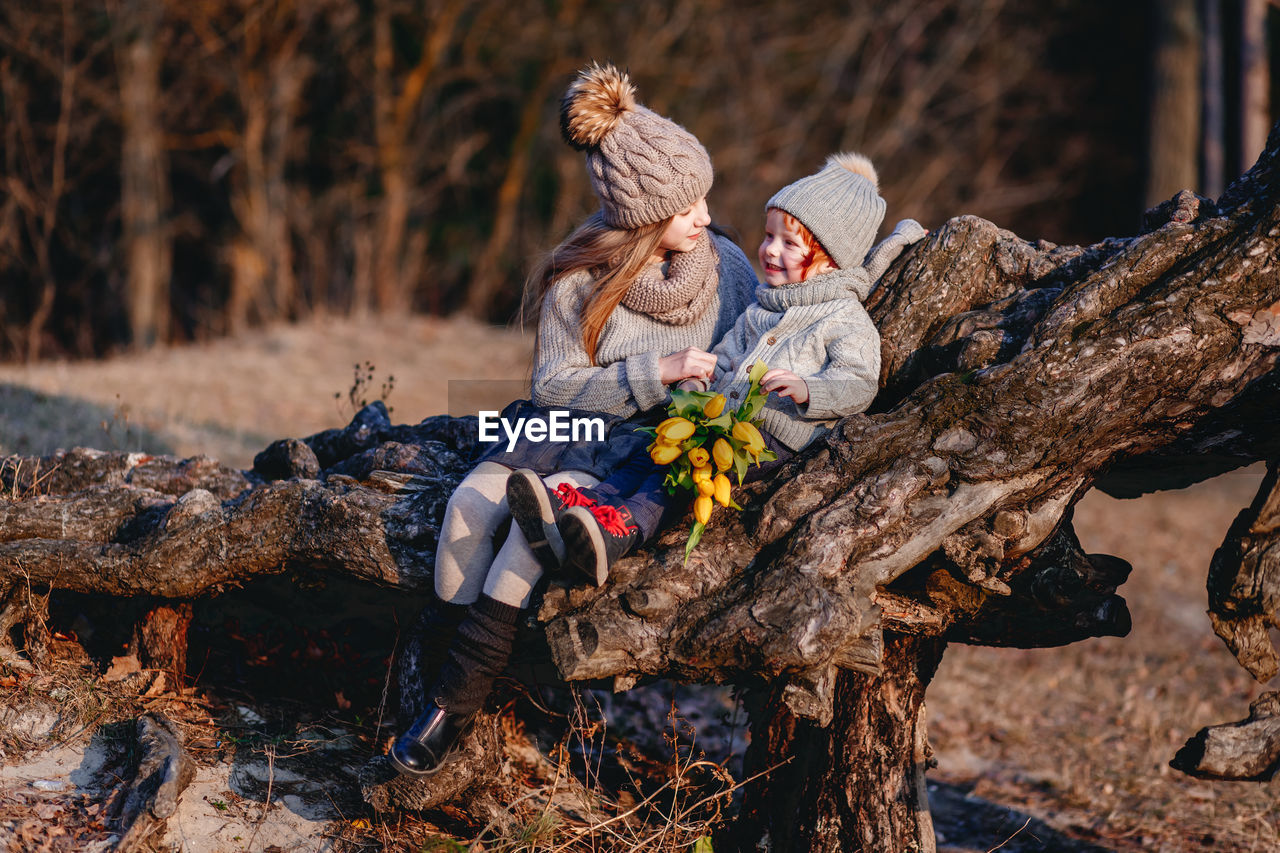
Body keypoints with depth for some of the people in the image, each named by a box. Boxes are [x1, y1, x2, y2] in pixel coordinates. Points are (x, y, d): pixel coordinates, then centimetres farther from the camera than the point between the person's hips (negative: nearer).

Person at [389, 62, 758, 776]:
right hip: (570, 423, 2)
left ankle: (457, 699, -21)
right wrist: (657, 373, -21)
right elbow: (556, 383, -9)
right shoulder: (579, 279, -7)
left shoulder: (725, 263, -1)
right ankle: (431, 657, -7)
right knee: (471, 504, -26)